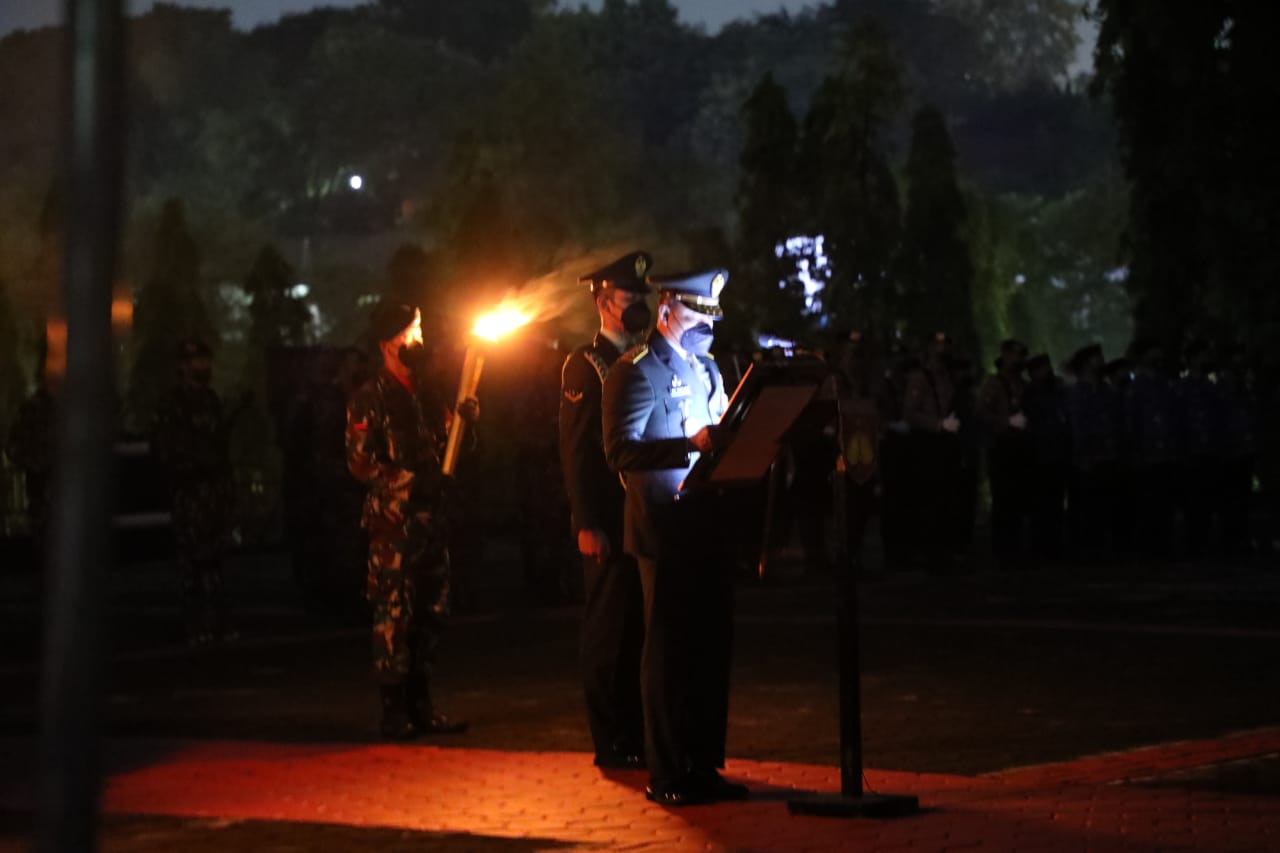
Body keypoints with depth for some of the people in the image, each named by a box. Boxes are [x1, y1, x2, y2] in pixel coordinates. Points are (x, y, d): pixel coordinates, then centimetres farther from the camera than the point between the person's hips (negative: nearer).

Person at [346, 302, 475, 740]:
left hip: (430, 519, 7)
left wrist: (463, 419, 1)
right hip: (393, 523, -7)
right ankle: (393, 710, -1)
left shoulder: (425, 393, 17)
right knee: (394, 615, -6)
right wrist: (409, 482, -21)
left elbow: (446, 448, 20)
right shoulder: (369, 399, -4)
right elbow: (361, 462, -10)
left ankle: (420, 705, 17)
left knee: (429, 614, 9)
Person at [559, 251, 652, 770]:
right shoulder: (584, 366, -4)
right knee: (609, 634, -2)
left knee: (641, 631, 9)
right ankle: (612, 743, 3)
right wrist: (587, 525, -16)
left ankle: (637, 738, 15)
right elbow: (576, 451, -10)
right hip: (609, 523, -7)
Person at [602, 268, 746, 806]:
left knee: (711, 646, 9)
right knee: (670, 651, -3)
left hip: (708, 525, 8)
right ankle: (666, 776, 3)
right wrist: (691, 444, -28)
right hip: (666, 529, -8)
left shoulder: (705, 368, 20)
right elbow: (620, 451, -18)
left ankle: (702, 766, 17)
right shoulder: (637, 371, -8)